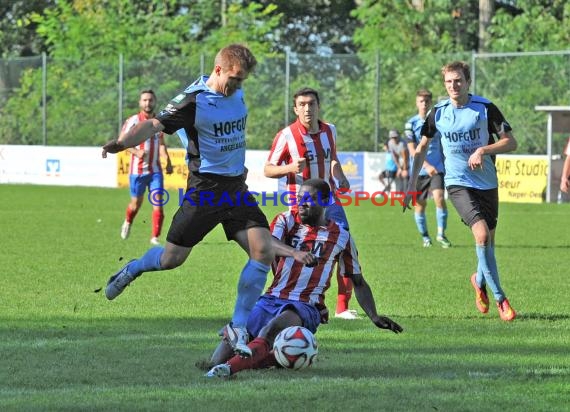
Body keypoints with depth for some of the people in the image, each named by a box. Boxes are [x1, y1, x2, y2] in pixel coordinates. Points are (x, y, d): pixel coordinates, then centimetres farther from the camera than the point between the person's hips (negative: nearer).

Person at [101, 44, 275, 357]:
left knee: (263, 250, -11)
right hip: (205, 189, -6)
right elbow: (154, 124, -26)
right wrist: (122, 143, -43)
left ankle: (238, 327, -1)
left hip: (236, 187, 6)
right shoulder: (193, 101, -16)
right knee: (172, 258, 0)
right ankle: (132, 270, 36)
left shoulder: (236, 93, 6)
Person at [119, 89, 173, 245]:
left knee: (158, 203, -10)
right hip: (137, 170, -3)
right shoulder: (133, 121, -7)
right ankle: (127, 223, 41)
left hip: (155, 170, 3)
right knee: (136, 203, 9)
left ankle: (155, 237, -5)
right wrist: (136, 152, -25)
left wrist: (167, 161, 1)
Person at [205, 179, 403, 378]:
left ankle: (230, 367, -56)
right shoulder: (287, 220, 10)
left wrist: (374, 316, 7)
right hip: (270, 300, 4)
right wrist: (295, 253, -34)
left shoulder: (341, 237, 10)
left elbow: (358, 282, 19)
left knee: (272, 330, -39)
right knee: (230, 337, -25)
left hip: (305, 307, -3)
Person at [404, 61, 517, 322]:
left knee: (488, 240, 9)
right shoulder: (438, 113, -1)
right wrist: (412, 186, 8)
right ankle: (500, 298, -14)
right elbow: (422, 148, 12)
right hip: (458, 183, -1)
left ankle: (480, 279, 42)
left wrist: (483, 150, -23)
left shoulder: (486, 109, -7)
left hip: (487, 183, 1)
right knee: (482, 234, -21)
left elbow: (511, 143, -7)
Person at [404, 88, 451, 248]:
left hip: (437, 169, 1)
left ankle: (441, 234, -9)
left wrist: (446, 165, 13)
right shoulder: (411, 124, -2)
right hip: (419, 170, -1)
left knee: (439, 198, -18)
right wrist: (427, 165, -20)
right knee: (419, 205, 4)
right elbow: (412, 150, -9)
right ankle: (425, 236, 21)